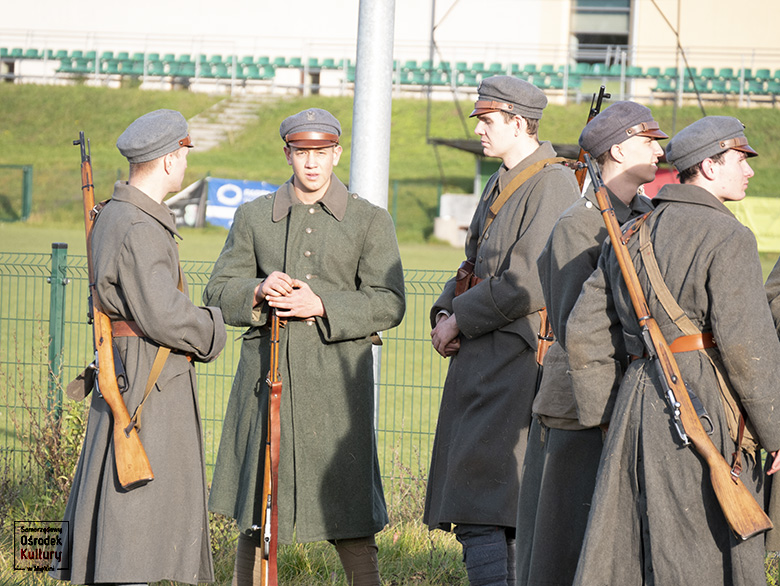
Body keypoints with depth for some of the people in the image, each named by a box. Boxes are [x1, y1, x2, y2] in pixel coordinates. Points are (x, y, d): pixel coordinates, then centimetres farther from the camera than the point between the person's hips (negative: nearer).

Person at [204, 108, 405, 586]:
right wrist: (259, 291, -12)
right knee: (254, 515, 7)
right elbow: (219, 292, 9)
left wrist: (323, 306, -15)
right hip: (267, 380, 2)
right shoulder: (254, 216, 11)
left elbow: (389, 304, -2)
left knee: (350, 520, -4)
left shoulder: (370, 221, 5)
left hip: (337, 381, -2)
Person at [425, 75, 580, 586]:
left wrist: (461, 320, -12)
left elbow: (530, 284, -19)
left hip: (516, 361, -10)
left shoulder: (552, 184, -12)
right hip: (483, 362, 10)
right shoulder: (501, 186, 18)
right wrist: (447, 312, 5)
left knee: (484, 512, -15)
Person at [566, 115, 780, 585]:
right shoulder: (728, 238, -8)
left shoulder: (629, 237, 16)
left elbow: (584, 332, 15)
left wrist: (611, 419, 20)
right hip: (704, 413, -7)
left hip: (640, 402, 7)